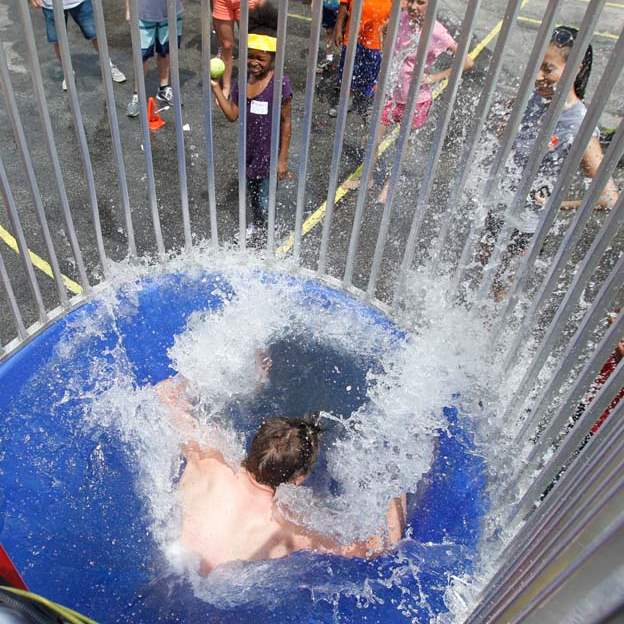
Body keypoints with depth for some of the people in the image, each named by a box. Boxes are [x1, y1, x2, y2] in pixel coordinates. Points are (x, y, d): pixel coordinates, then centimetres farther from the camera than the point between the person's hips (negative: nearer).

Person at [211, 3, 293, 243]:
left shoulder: (280, 83, -19)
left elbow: (285, 123, -14)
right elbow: (232, 115, -3)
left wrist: (283, 159, -13)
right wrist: (216, 88, -13)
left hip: (270, 154, -5)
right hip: (249, 151, 6)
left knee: (264, 201, 5)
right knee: (252, 194, 24)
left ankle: (264, 232, 31)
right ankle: (257, 225, 48)